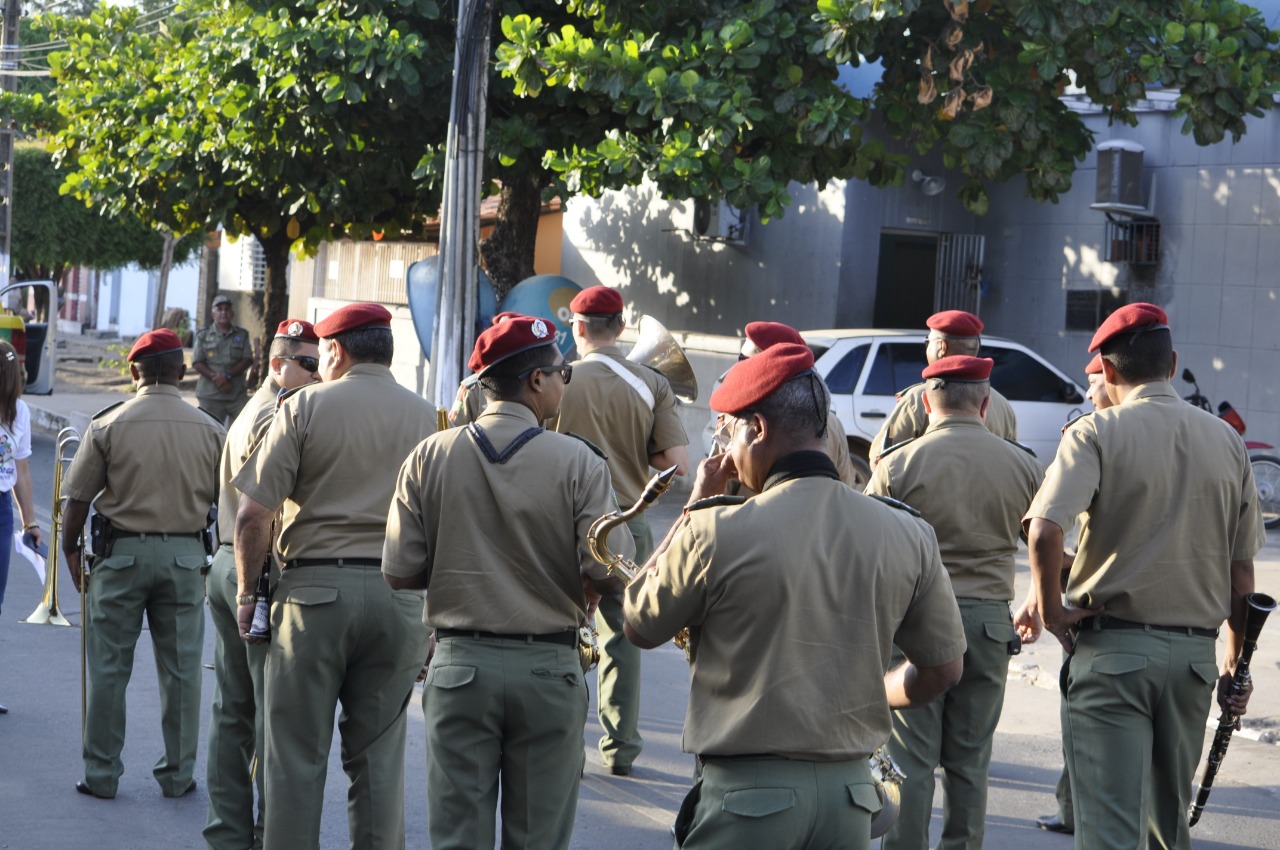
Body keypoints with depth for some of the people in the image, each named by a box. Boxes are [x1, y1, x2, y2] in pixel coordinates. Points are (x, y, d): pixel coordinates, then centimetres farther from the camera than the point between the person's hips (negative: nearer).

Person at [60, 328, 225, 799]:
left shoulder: (107, 425, -6)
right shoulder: (209, 430, -1)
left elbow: (77, 499, -4)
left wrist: (70, 550, 11)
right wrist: (215, 559, 18)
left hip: (121, 552, -1)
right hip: (186, 555, 2)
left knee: (109, 668, 7)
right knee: (181, 669, 9)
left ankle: (101, 773, 11)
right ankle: (178, 774, 15)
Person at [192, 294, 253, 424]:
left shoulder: (242, 335, 10)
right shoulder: (203, 336, 9)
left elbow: (248, 360, 2)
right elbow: (197, 363, 2)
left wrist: (228, 376, -12)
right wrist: (215, 377, -13)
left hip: (237, 394, 1)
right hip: (210, 394, 0)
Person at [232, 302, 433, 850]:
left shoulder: (307, 406, -1)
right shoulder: (425, 417, 8)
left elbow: (253, 515, -6)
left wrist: (247, 593, 6)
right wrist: (431, 618, 17)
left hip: (314, 588, -3)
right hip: (398, 597, 3)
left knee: (297, 757, 4)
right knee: (380, 759, 9)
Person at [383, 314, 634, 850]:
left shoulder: (429, 458, -3)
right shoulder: (579, 463, -9)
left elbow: (399, 573, -3)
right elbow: (609, 577, -12)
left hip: (459, 665, 2)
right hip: (548, 667, -1)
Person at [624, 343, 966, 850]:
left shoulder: (716, 533, -14)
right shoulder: (908, 536, -2)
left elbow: (640, 628, 3)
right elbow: (943, 669, 7)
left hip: (744, 792, -4)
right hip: (850, 792, 4)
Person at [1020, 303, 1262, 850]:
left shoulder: (1098, 433, -7)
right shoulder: (1227, 442, 7)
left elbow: (1044, 533, -22)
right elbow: (1242, 568, 10)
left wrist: (1049, 609, -7)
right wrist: (1235, 664, 19)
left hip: (1114, 646, -5)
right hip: (1195, 650, 5)